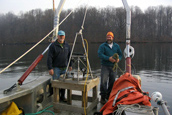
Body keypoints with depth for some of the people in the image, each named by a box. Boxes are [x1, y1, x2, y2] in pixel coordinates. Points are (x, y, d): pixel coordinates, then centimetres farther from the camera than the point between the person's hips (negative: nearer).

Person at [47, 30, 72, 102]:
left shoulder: (67, 45, 9)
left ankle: (62, 97, 23)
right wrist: (50, 68, -16)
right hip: (56, 68, -4)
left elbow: (69, 56, 19)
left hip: (64, 68, 5)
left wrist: (70, 65, 17)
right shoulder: (53, 45, -6)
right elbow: (49, 58, -10)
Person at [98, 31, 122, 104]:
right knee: (103, 82, -11)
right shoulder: (102, 46, 1)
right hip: (105, 66, -4)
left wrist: (118, 59, -8)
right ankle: (103, 97, -1)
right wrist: (109, 58, -23)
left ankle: (109, 96, 25)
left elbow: (120, 54, 15)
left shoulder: (116, 46, 15)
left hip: (113, 67, 4)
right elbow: (100, 54, -11)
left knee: (112, 82, 9)